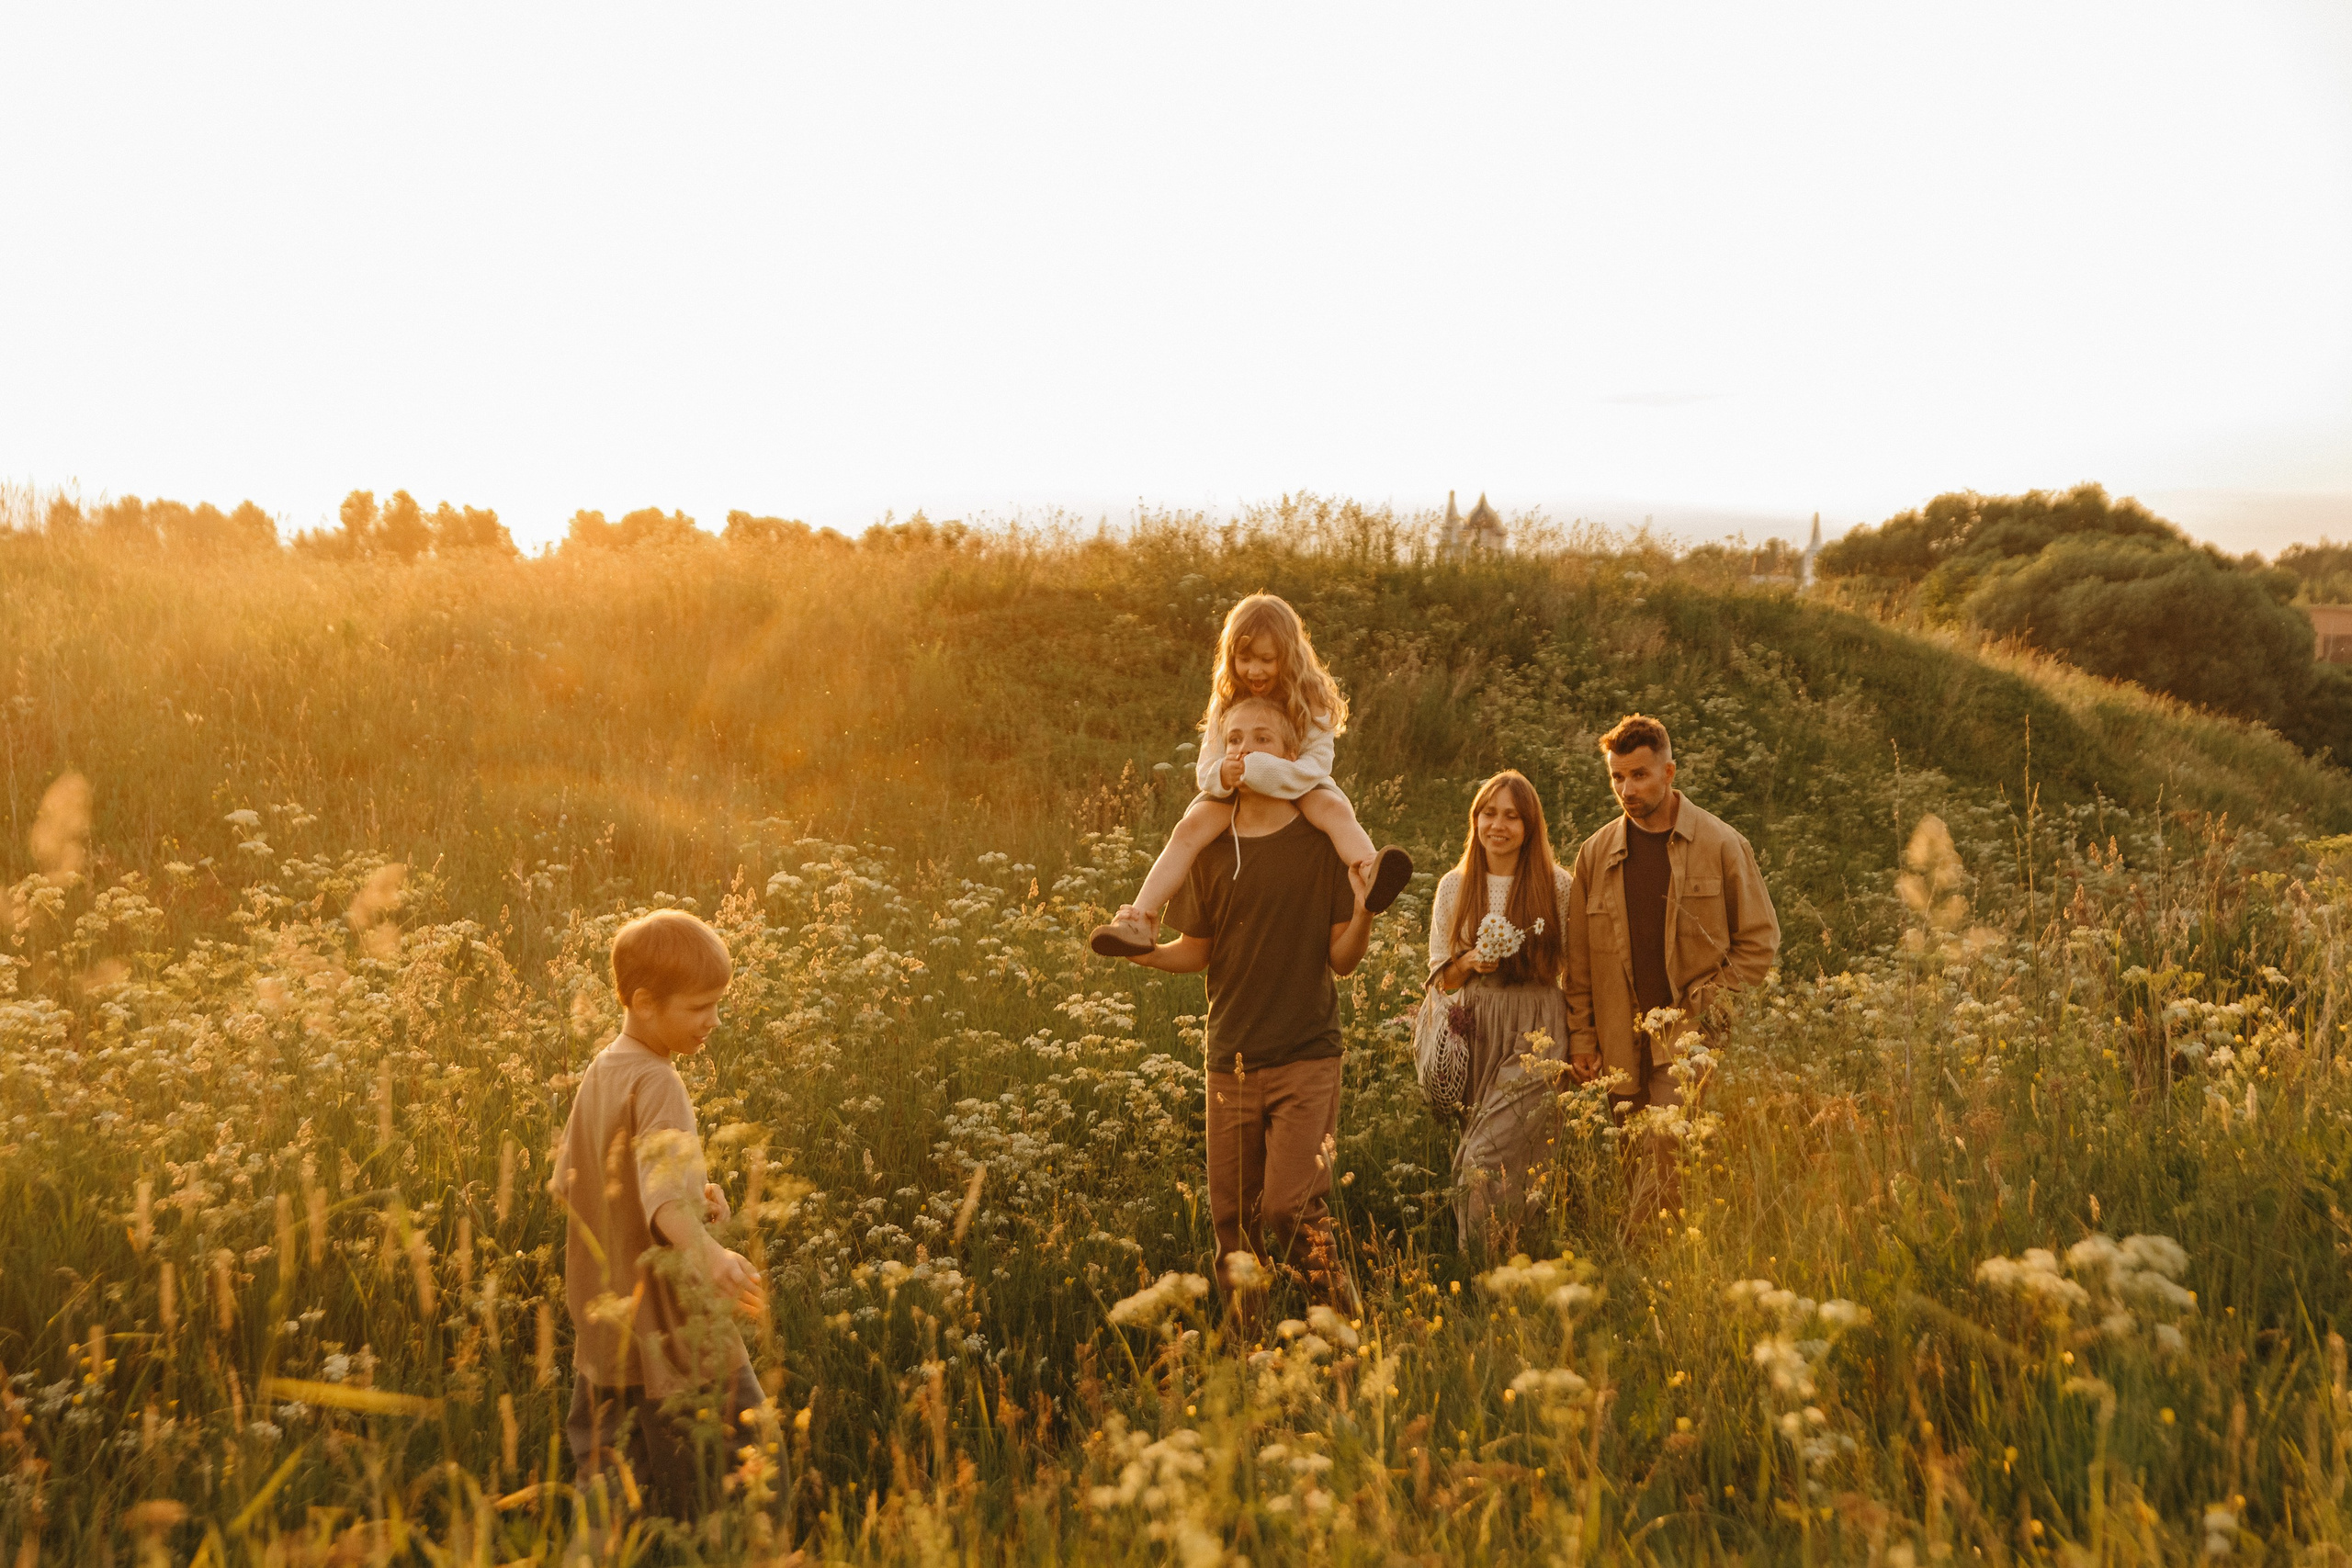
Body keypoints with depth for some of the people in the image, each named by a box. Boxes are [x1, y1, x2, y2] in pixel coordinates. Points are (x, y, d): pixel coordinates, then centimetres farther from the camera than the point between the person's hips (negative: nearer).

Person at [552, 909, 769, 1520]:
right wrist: (709, 1252, -54)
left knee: (603, 1473, 18)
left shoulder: (598, 1073, 9)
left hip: (601, 1319, 9)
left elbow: (565, 1184, 17)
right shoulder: (658, 1085, -19)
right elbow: (663, 1190, -36)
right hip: (668, 1323, -9)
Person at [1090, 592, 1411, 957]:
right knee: (1190, 827, -26)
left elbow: (1314, 767, -20)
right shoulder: (1227, 703, -1)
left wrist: (1254, 770, -36)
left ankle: (1369, 876, -64)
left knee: (1334, 807, -35)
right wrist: (1221, 775, -30)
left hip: (1297, 791, -2)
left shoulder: (1311, 701, -9)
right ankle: (1142, 919, -35)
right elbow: (1204, 772, -3)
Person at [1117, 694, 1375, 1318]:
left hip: (1307, 1057, -3)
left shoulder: (1323, 843, -3)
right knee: (1234, 1220, 7)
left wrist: (1364, 914, -21)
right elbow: (1196, 952, 10)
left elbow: (1341, 960, -1)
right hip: (1231, 1059, 3)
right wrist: (1140, 950, -9)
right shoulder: (1208, 847, 3)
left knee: (1291, 1209, -13)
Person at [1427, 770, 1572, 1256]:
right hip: (1475, 1032, 3)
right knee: (1472, 1163, 3)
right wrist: (1471, 962, -8)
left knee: (1486, 1161, -15)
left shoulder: (1557, 885, 2)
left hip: (1536, 1033, -3)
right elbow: (1441, 976, 13)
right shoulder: (1455, 887, 10)